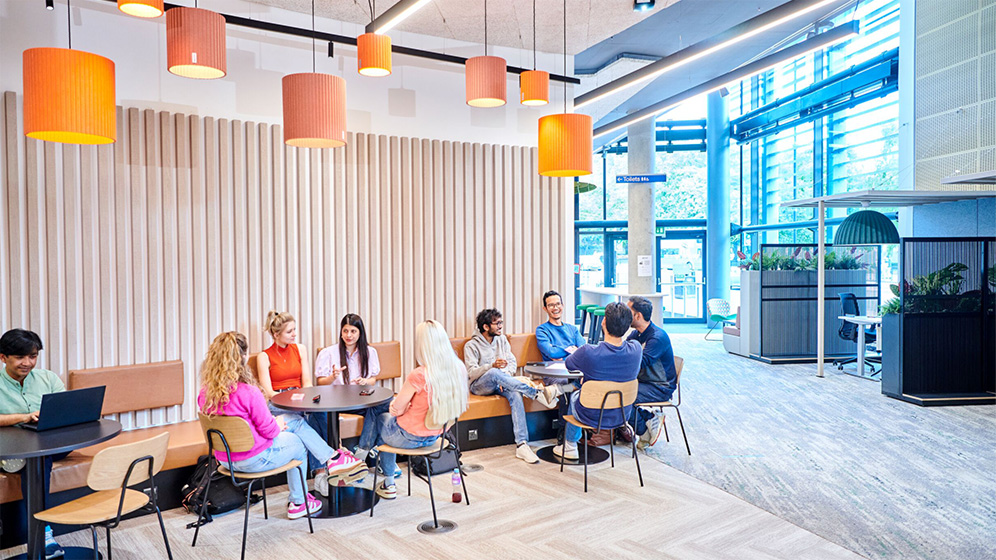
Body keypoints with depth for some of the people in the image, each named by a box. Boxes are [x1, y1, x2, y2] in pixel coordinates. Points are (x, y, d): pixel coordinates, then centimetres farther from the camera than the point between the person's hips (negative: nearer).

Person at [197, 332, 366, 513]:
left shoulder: (205, 393, -5)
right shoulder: (248, 393, -29)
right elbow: (268, 430, -20)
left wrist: (274, 422, 10)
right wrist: (278, 425, 3)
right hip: (254, 459, -8)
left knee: (296, 421, 17)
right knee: (298, 443, 22)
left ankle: (333, 458, 24)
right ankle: (298, 503, 37)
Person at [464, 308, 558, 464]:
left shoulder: (502, 339, 15)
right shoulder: (471, 345, -1)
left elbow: (512, 362, 12)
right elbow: (471, 372, -11)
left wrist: (506, 374, -11)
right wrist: (492, 366, -28)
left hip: (500, 383, 4)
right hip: (480, 386, -4)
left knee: (516, 394, -31)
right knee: (494, 374, -39)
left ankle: (521, 445, -40)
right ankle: (537, 393, -46)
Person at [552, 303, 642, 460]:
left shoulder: (588, 353, -31)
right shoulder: (635, 349, -19)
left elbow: (568, 364, -9)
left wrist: (577, 352, 14)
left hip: (593, 417, -3)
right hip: (622, 416, 3)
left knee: (574, 396, 31)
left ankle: (570, 447, 43)